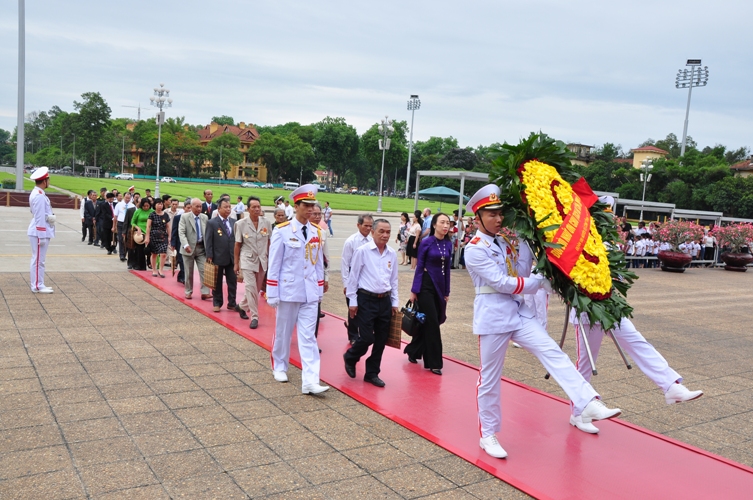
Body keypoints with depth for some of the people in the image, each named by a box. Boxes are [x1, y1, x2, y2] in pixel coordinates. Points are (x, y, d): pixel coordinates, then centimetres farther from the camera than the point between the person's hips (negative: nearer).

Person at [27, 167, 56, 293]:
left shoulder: (37, 193, 13)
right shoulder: (39, 196, -18)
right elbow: (39, 217, -21)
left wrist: (50, 216, -1)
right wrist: (42, 236, -21)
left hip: (40, 232, 10)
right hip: (40, 233, -10)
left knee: (38, 260, 14)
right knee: (38, 260, -4)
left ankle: (38, 284, 21)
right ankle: (37, 286, 1)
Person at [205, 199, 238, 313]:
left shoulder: (234, 222, 7)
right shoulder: (212, 223, -3)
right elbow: (208, 241, -5)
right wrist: (209, 256, -10)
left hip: (232, 257, 3)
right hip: (218, 258, -3)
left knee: (233, 281, 6)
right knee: (217, 282, 8)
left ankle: (232, 303, 18)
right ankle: (217, 303, 20)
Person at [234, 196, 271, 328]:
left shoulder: (266, 223, -2)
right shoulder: (241, 224, -6)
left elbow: (269, 242, 6)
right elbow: (237, 245, 0)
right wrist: (236, 264, 2)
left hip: (262, 260, 3)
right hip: (247, 260, -3)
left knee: (257, 289, 11)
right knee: (251, 287, -11)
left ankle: (242, 306, 37)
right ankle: (254, 317, -2)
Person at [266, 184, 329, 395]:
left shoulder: (316, 232, 4)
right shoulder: (282, 231, -10)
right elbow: (274, 264, -8)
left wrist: (320, 289, 11)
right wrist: (272, 294, -7)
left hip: (310, 292, 3)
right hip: (288, 290, -3)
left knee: (308, 337, 0)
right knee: (283, 332, 13)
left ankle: (310, 381, -3)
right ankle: (279, 367, 35)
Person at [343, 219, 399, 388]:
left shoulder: (392, 254, 6)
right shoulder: (362, 251, -9)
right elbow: (353, 277, -6)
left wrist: (394, 302, 12)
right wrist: (352, 302, -7)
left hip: (385, 301, 5)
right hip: (366, 300, -5)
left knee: (381, 340, 8)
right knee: (366, 338, -5)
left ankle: (372, 373, 23)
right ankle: (350, 358, 26)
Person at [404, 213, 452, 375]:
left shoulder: (448, 244, 5)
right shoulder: (426, 242, -9)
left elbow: (447, 269, 10)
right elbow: (419, 267, -8)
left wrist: (447, 292, 11)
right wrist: (414, 290, -10)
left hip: (440, 286, 5)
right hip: (426, 285, -5)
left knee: (427, 323, 12)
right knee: (432, 323, -3)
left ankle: (413, 351, 30)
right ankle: (434, 363, 5)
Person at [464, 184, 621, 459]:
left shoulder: (504, 242, 12)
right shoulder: (474, 250, -11)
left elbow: (520, 272, 1)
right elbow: (501, 282, -18)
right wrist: (539, 282, -10)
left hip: (518, 312, 6)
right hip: (492, 317, -6)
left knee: (553, 353, -11)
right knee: (490, 378, 4)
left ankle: (587, 405, -19)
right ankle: (488, 435, 18)